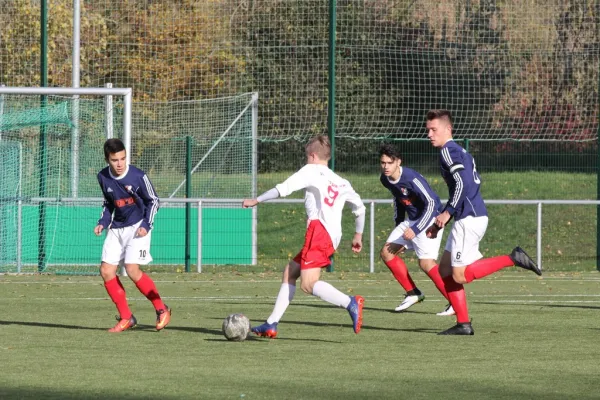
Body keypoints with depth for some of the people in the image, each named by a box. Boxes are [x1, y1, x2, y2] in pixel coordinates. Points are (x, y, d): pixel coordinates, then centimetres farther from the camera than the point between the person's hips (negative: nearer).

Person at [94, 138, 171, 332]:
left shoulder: (138, 176, -15)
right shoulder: (103, 177, -1)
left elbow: (153, 201, -4)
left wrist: (146, 224, -15)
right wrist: (103, 222, 1)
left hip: (137, 227, -6)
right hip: (117, 228, 6)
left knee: (132, 270, -20)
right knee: (106, 271, -4)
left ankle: (161, 309, -3)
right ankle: (126, 318, 5)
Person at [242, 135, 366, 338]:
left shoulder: (311, 171, 5)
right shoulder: (341, 183, 25)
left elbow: (284, 188, -5)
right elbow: (360, 207, 27)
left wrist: (256, 200, 3)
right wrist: (358, 235, 38)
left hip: (319, 231, -9)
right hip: (333, 238, 9)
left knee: (309, 285, -18)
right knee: (290, 272, 16)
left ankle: (350, 303, -34)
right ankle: (271, 325, 14)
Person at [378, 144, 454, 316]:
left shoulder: (411, 178, -26)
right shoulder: (385, 179, -1)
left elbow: (431, 203, -26)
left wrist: (415, 230, -27)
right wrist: (398, 223, 18)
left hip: (429, 219, -9)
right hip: (411, 220, 9)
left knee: (426, 263, -18)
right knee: (387, 252, 3)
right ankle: (413, 293, 12)